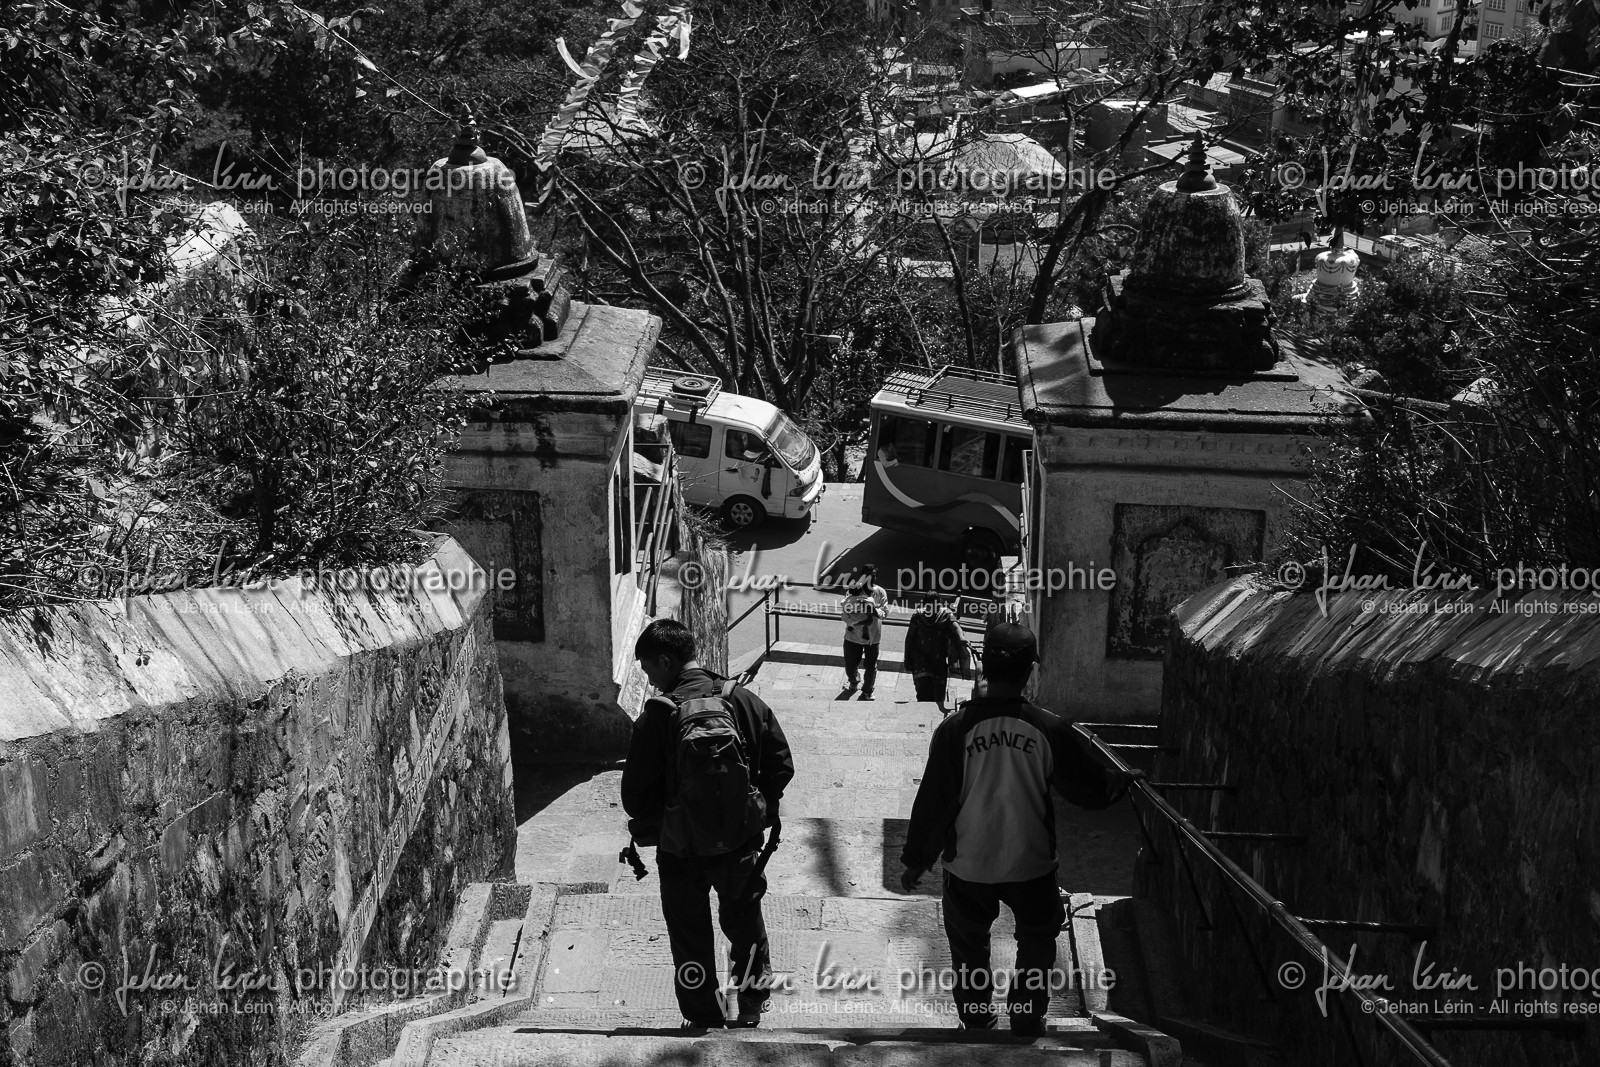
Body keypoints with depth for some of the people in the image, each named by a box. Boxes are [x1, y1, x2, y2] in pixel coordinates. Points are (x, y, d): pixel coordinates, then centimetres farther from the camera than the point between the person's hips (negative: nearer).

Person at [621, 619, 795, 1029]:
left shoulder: (657, 716, -18)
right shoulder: (745, 701, -7)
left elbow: (635, 795, -15)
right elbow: (782, 765, -2)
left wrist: (650, 825, 5)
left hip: (681, 852, -3)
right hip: (741, 843, 4)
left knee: (691, 938, 16)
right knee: (745, 922, 26)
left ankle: (705, 1021, 28)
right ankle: (753, 1002, 43)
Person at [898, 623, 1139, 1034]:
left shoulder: (954, 729, -17)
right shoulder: (1049, 730, -15)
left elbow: (932, 800, -11)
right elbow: (1093, 788, -3)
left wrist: (917, 859, 3)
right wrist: (1125, 780, 20)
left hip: (968, 866, 0)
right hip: (1031, 863, 0)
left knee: (969, 944, 23)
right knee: (1037, 940, 26)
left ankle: (977, 1021, 34)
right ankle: (1027, 1021, 32)